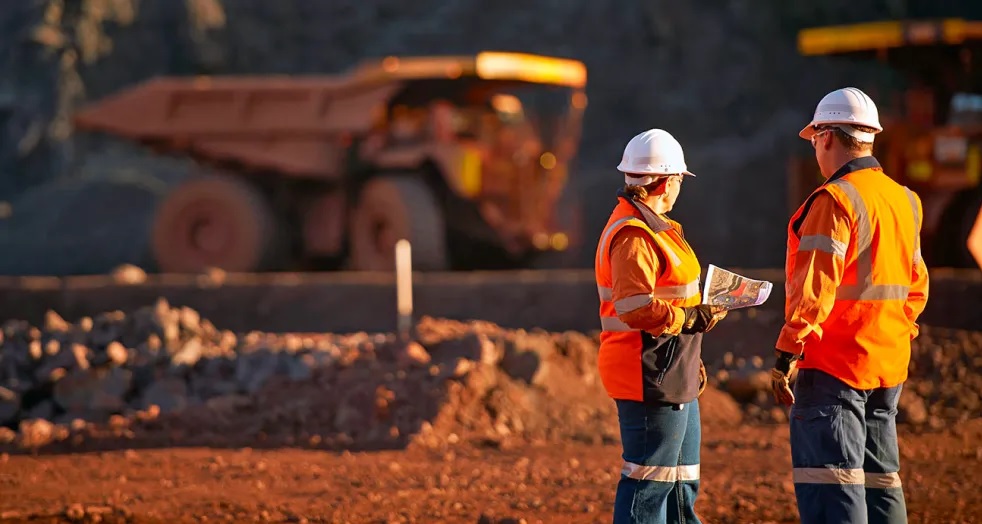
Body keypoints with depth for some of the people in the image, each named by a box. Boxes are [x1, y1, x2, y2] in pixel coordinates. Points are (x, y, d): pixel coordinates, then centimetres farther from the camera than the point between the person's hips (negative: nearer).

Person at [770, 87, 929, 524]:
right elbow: (916, 286, 19)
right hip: (890, 365, 8)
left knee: (830, 487, -9)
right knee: (879, 480, 13)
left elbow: (814, 289, -19)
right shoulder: (904, 200, 13)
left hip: (834, 363, -8)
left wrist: (785, 356, -18)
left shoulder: (835, 201, -13)